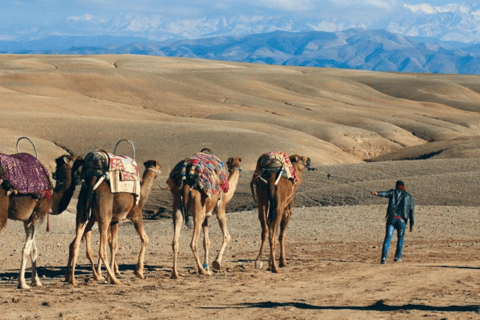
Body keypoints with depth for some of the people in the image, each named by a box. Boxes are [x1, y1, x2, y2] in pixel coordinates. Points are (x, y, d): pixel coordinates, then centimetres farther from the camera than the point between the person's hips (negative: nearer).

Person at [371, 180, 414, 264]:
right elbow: (411, 211, 13)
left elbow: (385, 193, -10)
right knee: (400, 238, 21)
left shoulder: (393, 192, 15)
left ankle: (384, 258, -19)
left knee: (388, 238, -5)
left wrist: (377, 193, -31)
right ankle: (397, 257, 19)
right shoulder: (408, 196, 20)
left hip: (391, 218, -1)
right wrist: (411, 225, 12)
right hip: (402, 221, 1)